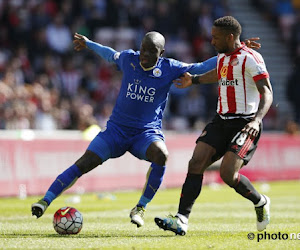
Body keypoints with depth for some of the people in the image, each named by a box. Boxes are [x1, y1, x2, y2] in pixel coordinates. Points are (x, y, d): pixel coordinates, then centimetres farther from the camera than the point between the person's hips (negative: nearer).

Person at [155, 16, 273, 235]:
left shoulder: (250, 58, -12)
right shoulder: (223, 57, 13)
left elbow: (267, 93, -19)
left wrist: (256, 120, -34)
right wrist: (194, 80, 50)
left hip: (245, 124, -8)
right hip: (221, 121, 8)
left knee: (228, 174, -19)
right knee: (196, 164, -9)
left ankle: (261, 203, 11)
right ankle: (181, 220, -12)